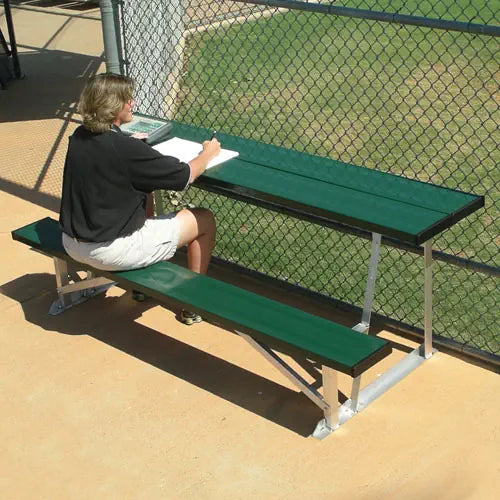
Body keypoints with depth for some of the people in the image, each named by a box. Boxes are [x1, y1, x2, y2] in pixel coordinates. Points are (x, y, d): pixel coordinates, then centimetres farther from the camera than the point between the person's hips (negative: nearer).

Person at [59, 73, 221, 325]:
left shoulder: (79, 137, -3)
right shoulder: (127, 150, -25)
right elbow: (184, 175, -13)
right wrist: (208, 153, 5)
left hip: (72, 245, 8)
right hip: (111, 251, -8)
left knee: (144, 194, 33)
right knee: (205, 220, 5)